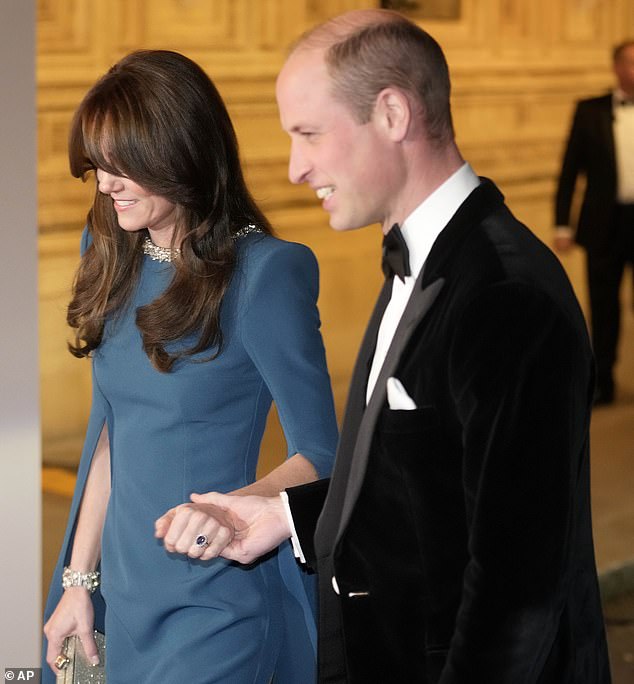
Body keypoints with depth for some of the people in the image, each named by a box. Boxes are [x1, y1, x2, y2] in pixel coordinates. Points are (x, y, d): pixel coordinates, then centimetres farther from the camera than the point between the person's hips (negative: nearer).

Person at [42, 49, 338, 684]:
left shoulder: (264, 273, -15)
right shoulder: (114, 258, 5)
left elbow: (318, 455, -11)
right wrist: (79, 579, 10)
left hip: (213, 605, -6)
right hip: (122, 599, 6)